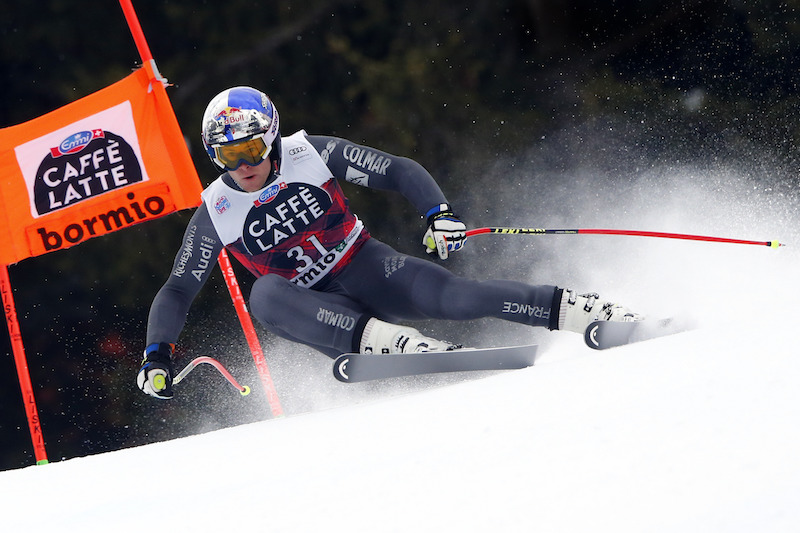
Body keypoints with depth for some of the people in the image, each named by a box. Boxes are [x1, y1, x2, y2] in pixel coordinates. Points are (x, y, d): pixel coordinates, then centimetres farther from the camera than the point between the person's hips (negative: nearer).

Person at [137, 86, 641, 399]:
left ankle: (578, 308, -24)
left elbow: (400, 171, -8)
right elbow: (178, 290, -1)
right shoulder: (216, 213, -7)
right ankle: (389, 341, -43)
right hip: (321, 311, 1)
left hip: (367, 269, -1)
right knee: (265, 294, -32)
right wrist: (157, 354, -16)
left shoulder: (311, 154, -10)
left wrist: (440, 212, -25)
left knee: (452, 295, -28)